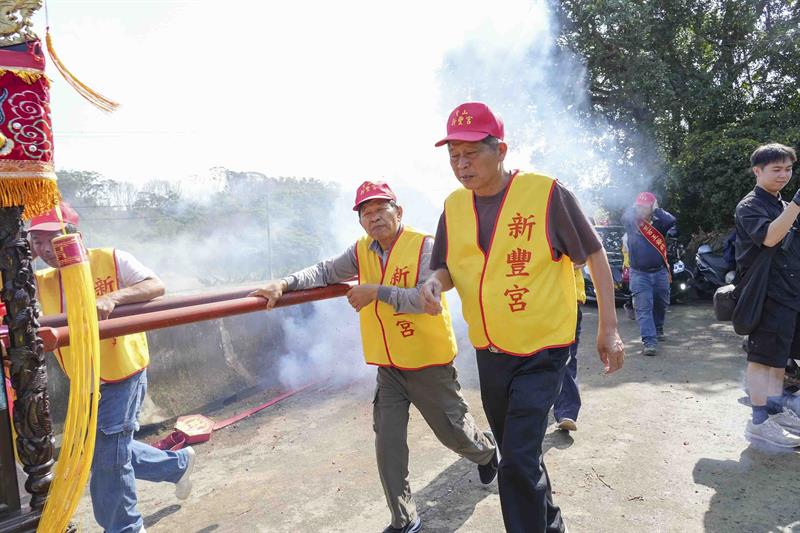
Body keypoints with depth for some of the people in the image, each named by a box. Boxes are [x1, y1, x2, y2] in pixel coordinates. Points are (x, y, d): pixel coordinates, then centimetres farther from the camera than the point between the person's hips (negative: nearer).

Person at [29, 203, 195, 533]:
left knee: (108, 459, 2)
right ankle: (179, 463, 41)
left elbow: (155, 286, -21)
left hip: (122, 374, -7)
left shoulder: (111, 260, -13)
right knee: (106, 450, 20)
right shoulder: (41, 282, 4)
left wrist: (112, 297, -36)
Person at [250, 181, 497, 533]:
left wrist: (378, 291, -25)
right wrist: (285, 283, -17)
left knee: (454, 433, 13)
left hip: (429, 363, -4)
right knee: (388, 444, 4)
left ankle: (487, 452, 50)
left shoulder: (423, 245, -15)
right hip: (389, 368, 5)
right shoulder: (362, 251, 3)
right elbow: (326, 271, -2)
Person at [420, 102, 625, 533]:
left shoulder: (546, 193, -15)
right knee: (517, 454, 22)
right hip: (489, 352, 6)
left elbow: (595, 254, -7)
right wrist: (434, 282, -15)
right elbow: (447, 268, 9)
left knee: (518, 459, -13)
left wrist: (608, 329, -8)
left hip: (541, 351, -5)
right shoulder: (454, 206, 0)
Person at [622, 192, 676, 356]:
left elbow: (671, 221, -18)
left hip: (660, 272, 3)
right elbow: (625, 217, -21)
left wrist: (656, 209, -9)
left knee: (661, 304, 18)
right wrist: (635, 207, -6)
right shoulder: (632, 223, 0)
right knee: (643, 308, -11)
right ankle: (650, 341, -15)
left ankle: (658, 329, 43)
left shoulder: (658, 223, 2)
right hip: (639, 274, -2)